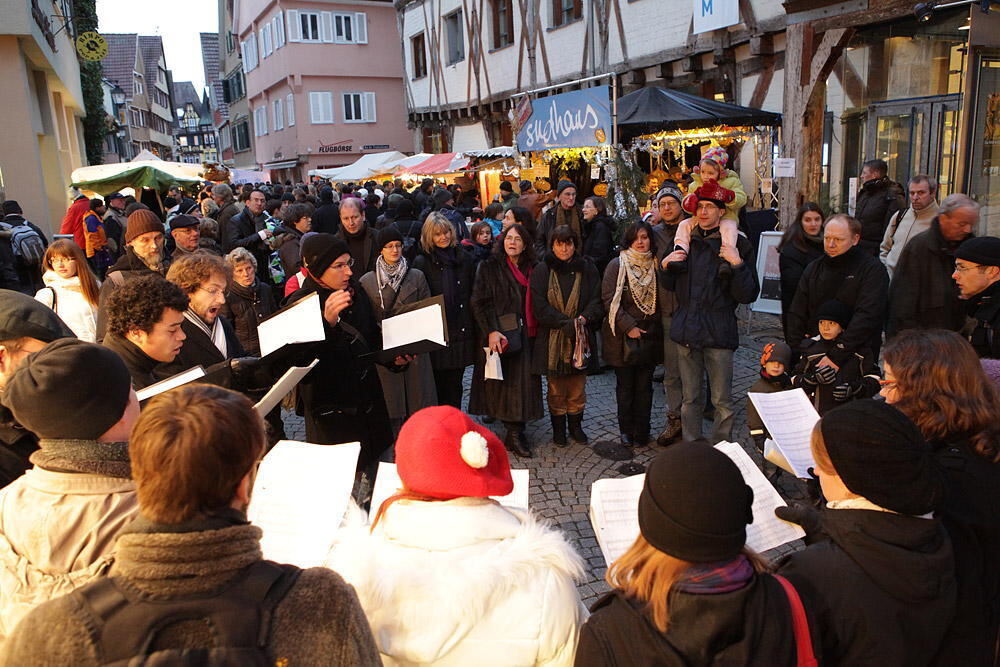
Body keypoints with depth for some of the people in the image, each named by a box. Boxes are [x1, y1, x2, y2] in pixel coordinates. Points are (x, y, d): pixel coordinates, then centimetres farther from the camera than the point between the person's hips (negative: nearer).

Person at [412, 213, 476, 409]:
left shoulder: (464, 259, 9)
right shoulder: (422, 263, -3)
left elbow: (473, 295, 12)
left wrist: (471, 325, 7)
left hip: (461, 332, 3)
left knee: (455, 384, 11)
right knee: (437, 384, 3)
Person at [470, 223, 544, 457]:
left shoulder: (531, 270, 12)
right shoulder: (489, 268, 0)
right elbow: (479, 302, -7)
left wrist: (535, 331, 4)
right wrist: (491, 331, -17)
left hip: (525, 337, 4)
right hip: (500, 336, -4)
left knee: (523, 382, 3)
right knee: (506, 383, -3)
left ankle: (515, 433, 13)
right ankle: (514, 433, 5)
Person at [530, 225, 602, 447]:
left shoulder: (587, 268, 6)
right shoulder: (542, 270, 0)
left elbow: (596, 299, 1)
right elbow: (540, 305, -7)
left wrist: (584, 318, -18)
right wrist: (565, 323, -18)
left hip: (581, 337, 2)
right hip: (552, 339, -1)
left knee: (578, 387, 9)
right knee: (556, 388, 6)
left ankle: (576, 425, 26)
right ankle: (558, 428, 21)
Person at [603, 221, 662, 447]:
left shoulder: (655, 265, 7)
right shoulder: (617, 265, -4)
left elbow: (660, 300, 15)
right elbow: (609, 299, -9)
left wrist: (654, 324, 3)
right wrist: (629, 327, -13)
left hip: (649, 334, 3)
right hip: (623, 335, -3)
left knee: (644, 385, 6)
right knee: (625, 385, 5)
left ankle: (641, 431, 16)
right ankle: (626, 430, 17)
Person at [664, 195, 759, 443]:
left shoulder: (738, 244, -4)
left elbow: (748, 295, -7)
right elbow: (670, 286, 19)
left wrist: (737, 264, -19)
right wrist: (666, 266, 1)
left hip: (718, 332, -4)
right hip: (686, 330, 4)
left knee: (722, 401, 2)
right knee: (690, 398, 13)